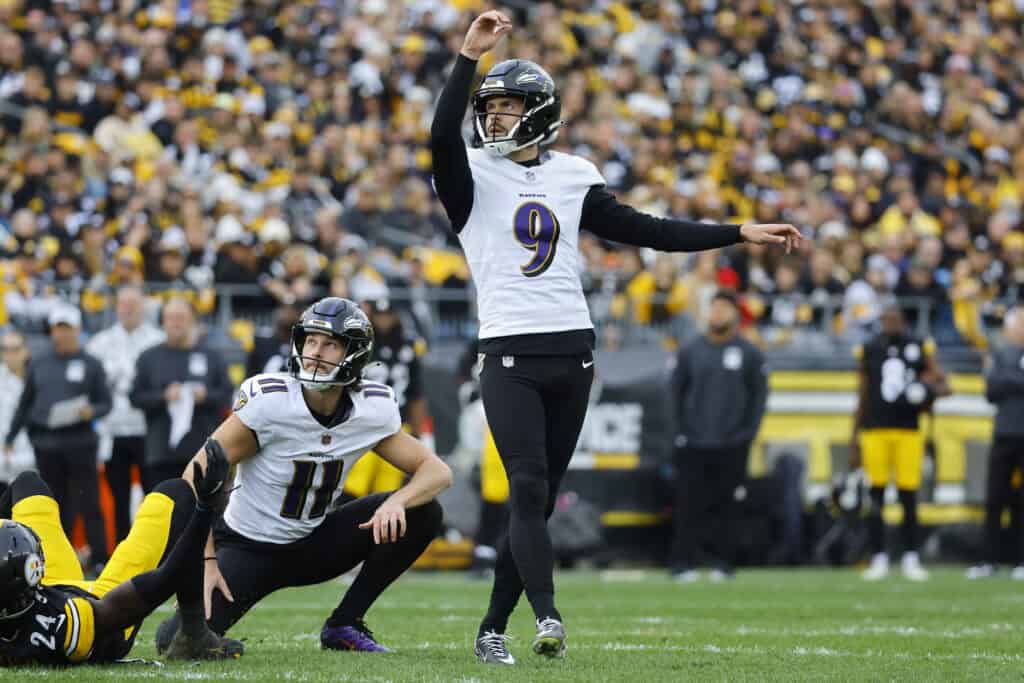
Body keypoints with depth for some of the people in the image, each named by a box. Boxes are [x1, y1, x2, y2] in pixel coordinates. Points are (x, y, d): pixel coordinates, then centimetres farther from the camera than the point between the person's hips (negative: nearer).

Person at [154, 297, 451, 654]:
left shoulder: (372, 410, -10)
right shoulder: (268, 399, -23)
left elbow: (437, 472, -6)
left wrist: (396, 502, -29)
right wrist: (207, 561, -26)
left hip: (311, 546, 4)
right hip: (247, 548, -4)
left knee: (423, 512, -13)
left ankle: (344, 625, -3)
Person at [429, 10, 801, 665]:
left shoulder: (572, 176, 12)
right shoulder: (474, 174, 2)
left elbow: (644, 230, 15)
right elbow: (443, 138, -20)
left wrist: (740, 233, 12)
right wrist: (470, 56, -28)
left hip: (571, 357, 4)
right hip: (511, 358, -4)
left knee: (538, 501, 4)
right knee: (529, 490, -17)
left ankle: (493, 630, 11)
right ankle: (548, 618, -24)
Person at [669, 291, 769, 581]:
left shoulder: (750, 354, 4)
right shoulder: (690, 352, 8)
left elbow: (758, 396, 6)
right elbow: (677, 392, 11)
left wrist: (747, 433, -1)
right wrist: (681, 431, 4)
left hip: (731, 447, -1)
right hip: (693, 445, 1)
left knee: (726, 506, 2)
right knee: (688, 504, -3)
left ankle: (723, 563, 10)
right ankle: (683, 563, 1)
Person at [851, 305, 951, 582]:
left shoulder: (920, 349, 4)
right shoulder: (869, 351, 6)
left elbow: (944, 385, 7)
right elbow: (862, 400, 11)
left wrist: (931, 391, -17)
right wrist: (854, 440, 10)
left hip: (909, 432, 0)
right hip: (875, 431, 0)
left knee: (909, 496, 0)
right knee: (876, 496, 0)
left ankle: (911, 559, 9)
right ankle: (879, 559, 7)